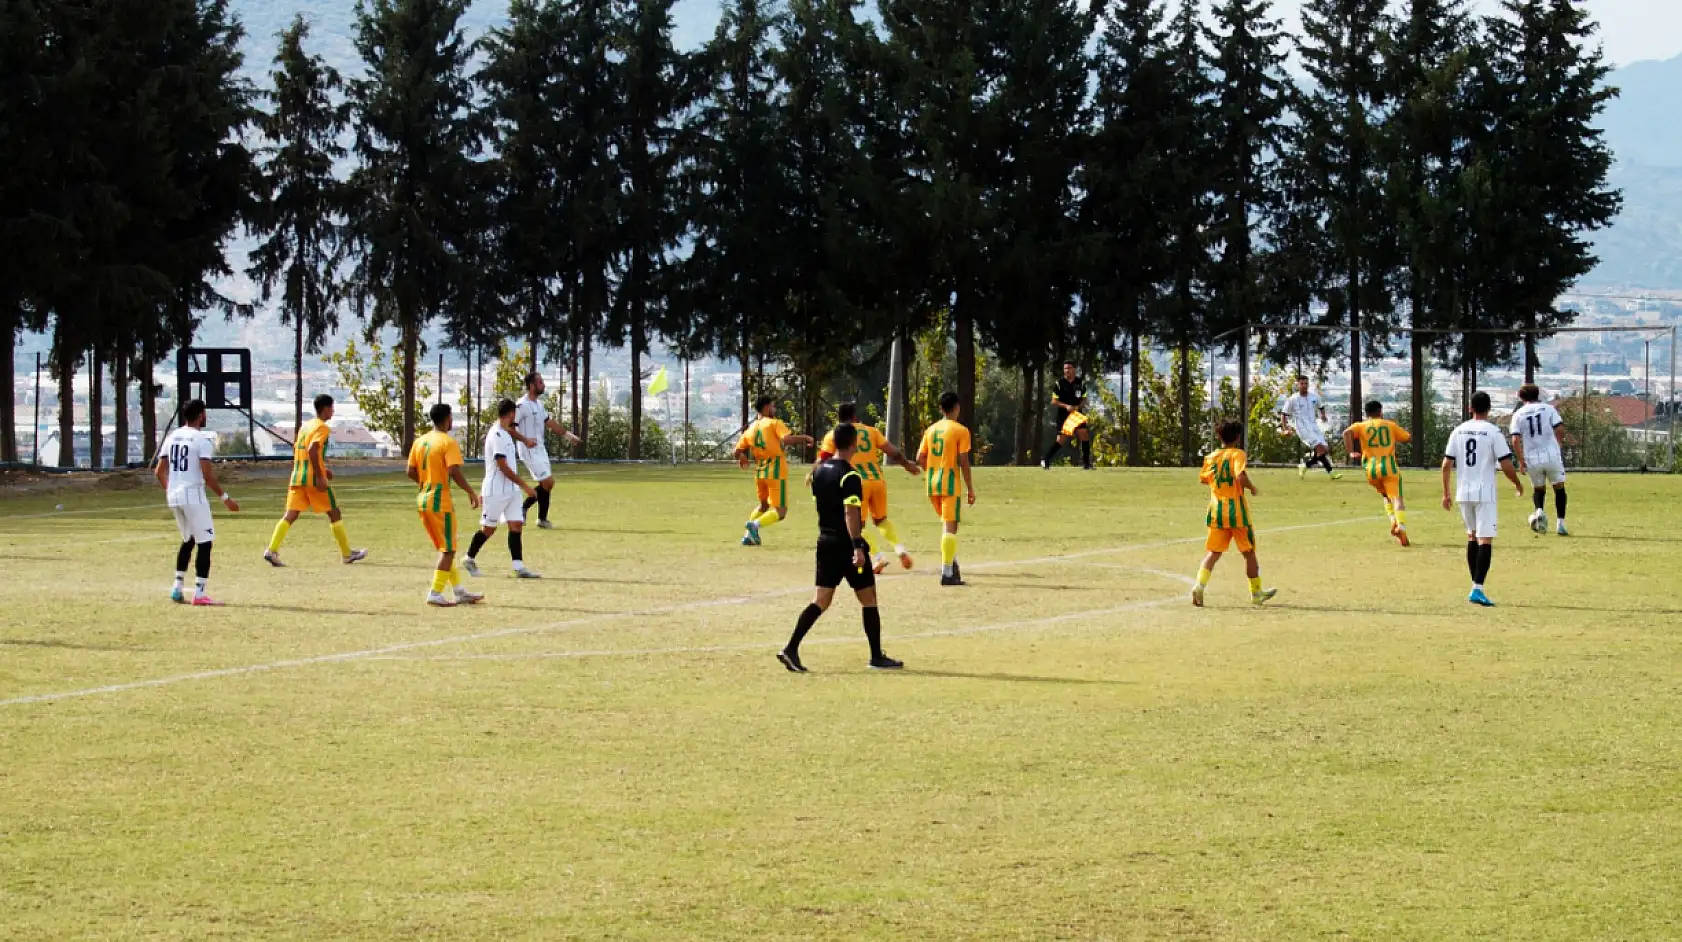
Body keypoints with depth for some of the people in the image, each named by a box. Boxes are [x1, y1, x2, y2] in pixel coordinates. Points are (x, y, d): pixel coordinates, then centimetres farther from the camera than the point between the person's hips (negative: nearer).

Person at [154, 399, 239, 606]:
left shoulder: (171, 438, 10)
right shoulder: (201, 439, -10)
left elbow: (159, 471, 13)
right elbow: (208, 475, -16)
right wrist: (225, 498, -8)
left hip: (174, 496, 7)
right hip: (193, 495, -7)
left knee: (188, 540, 22)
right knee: (204, 542, -2)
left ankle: (178, 588, 16)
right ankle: (199, 594, -7)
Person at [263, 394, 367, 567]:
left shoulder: (305, 426, 18)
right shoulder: (323, 428, -8)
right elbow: (312, 451, -21)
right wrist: (320, 477, -22)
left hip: (297, 478, 7)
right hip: (313, 479, -7)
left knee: (291, 515, 0)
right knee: (334, 513, 7)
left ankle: (272, 550, -16)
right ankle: (347, 554, 15)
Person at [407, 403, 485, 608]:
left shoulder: (420, 441, 9)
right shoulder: (448, 442, -12)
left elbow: (411, 472, 9)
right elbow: (455, 472, -21)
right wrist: (471, 492, -11)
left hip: (423, 499, 8)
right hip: (440, 501, -8)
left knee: (444, 549, 15)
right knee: (448, 550, 1)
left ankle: (459, 591, 20)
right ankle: (435, 594, -4)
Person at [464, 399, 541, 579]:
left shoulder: (505, 434, 13)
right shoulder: (497, 436, -17)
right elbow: (503, 467, -21)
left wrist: (483, 491, 25)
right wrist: (524, 485, -19)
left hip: (511, 490, 9)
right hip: (496, 491, -9)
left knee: (516, 525, -1)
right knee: (488, 528, 2)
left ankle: (519, 568, -6)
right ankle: (470, 559, 21)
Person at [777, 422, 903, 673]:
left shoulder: (819, 470, 8)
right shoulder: (850, 475, -16)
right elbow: (850, 513, -23)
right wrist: (858, 547, -27)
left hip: (825, 541, 7)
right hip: (847, 544, -7)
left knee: (821, 600, 6)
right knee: (868, 599, 6)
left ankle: (791, 648, -8)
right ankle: (877, 657, 12)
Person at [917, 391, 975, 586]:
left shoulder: (931, 430, 9)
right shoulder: (960, 431, -7)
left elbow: (920, 458, 8)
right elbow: (963, 462, -11)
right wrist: (970, 488, -5)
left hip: (932, 483, 6)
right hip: (950, 484, -6)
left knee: (947, 523, 24)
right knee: (950, 526, -5)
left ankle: (952, 561, 18)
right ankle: (947, 573, -9)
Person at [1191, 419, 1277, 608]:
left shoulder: (1211, 457, 6)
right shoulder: (1237, 454, -8)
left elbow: (1203, 479, 19)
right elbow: (1241, 477, -23)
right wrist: (1252, 488, -6)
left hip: (1216, 509, 4)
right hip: (1237, 510, -4)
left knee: (1214, 552, 5)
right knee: (1249, 552, 10)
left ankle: (1200, 585, -17)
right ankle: (1256, 593, 20)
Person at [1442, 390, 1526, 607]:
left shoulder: (1459, 431, 5)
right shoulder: (1493, 432, -8)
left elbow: (1446, 464, 4)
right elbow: (1506, 465, -10)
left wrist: (1446, 493, 12)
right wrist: (1517, 484, 8)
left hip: (1463, 493, 5)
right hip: (1484, 493, -5)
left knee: (1472, 536, 19)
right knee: (1485, 540, -6)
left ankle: (1475, 586, 22)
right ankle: (1477, 588, -17)